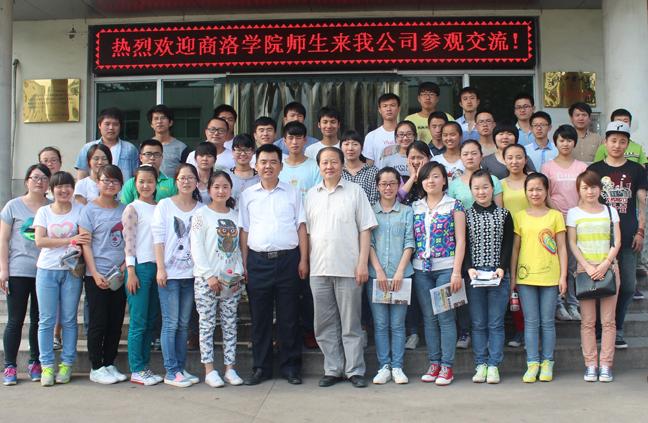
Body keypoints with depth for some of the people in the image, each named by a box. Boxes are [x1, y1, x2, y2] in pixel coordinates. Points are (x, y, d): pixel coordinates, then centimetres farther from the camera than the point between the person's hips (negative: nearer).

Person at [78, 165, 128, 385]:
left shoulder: (125, 209, 10)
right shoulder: (90, 209, -2)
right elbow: (85, 244, -6)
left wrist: (124, 265, -5)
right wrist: (95, 274, -14)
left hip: (120, 275, 4)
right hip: (97, 275, -4)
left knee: (116, 323, 8)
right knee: (98, 322, 0)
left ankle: (109, 364, 19)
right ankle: (96, 368, 9)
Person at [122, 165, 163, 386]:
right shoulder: (132, 209, -1)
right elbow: (129, 242, -7)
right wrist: (131, 271, -13)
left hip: (157, 266, 6)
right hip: (140, 267, -6)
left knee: (152, 321, 8)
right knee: (139, 321, -4)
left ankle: (144, 366, 16)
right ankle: (137, 370, 2)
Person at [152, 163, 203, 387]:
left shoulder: (201, 209, 8)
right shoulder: (164, 205, 2)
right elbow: (158, 238, -2)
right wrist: (160, 268, -9)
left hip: (191, 273, 3)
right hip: (170, 273, -3)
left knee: (184, 324, 9)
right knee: (171, 323, -3)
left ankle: (181, 368, 17)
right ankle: (171, 372, 3)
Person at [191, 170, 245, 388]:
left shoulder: (235, 215, 12)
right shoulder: (202, 214, -1)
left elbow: (237, 247, 11)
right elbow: (196, 248, -7)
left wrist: (238, 273, -1)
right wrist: (210, 275, -13)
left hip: (231, 279, 4)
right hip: (206, 279, -4)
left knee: (230, 325, 6)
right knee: (207, 324, 0)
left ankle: (230, 368, 12)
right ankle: (209, 370, 5)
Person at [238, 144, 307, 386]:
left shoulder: (292, 193, 9)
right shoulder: (247, 195, 11)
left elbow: (301, 227, 7)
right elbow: (244, 230, 10)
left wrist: (303, 260, -1)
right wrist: (244, 263, 3)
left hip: (288, 259, -1)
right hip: (258, 261, 1)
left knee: (289, 317, 3)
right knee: (260, 318, 5)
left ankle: (290, 367, 12)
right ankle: (261, 368, 15)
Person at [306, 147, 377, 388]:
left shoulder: (355, 192, 3)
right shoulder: (311, 195, 13)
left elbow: (365, 229, 0)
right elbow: (306, 231, 14)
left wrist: (363, 263, -8)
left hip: (348, 268, -3)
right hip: (318, 269, 4)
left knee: (351, 324, 2)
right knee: (324, 324, 8)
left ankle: (355, 370, 11)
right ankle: (332, 370, 18)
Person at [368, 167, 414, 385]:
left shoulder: (407, 211, 7)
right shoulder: (370, 212, 7)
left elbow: (409, 243, 2)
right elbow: (368, 243, 2)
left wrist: (399, 272, -8)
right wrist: (379, 272, -8)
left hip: (401, 275, 0)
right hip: (376, 275, 0)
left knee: (398, 324, 3)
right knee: (380, 324, 3)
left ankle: (397, 367, 10)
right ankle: (384, 367, 11)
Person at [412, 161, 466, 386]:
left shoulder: (454, 205, 1)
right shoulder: (415, 207, 11)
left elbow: (460, 240, -3)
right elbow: (411, 239, 12)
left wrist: (457, 272, -10)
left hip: (446, 268, -3)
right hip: (421, 269, 4)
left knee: (445, 317, -3)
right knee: (429, 318, 7)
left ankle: (447, 366, 4)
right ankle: (434, 363, 15)